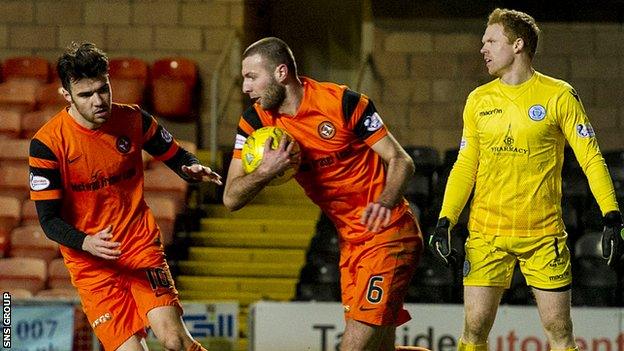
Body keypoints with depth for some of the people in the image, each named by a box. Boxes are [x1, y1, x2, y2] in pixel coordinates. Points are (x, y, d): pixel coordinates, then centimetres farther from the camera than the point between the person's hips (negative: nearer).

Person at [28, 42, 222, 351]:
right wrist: (87, 243, -30)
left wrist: (193, 169, -10)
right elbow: (48, 219, -11)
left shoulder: (132, 120, -3)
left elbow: (174, 155, 14)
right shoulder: (47, 143, -13)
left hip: (142, 245, 2)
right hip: (89, 263, -2)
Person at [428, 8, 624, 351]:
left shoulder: (559, 95, -2)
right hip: (486, 233, 3)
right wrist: (444, 222, 1)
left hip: (544, 233, -3)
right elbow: (465, 166, 12)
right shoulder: (478, 100, 9)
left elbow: (591, 158, -3)